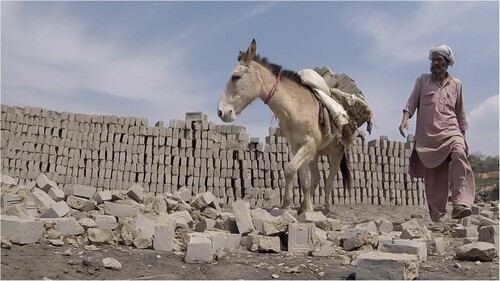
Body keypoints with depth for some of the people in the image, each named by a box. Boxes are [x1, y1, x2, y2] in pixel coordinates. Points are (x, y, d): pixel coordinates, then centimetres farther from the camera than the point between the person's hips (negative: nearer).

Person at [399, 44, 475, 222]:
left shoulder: (456, 84, 15)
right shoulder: (422, 80, 13)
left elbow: (460, 113, 19)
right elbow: (412, 102, 3)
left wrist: (464, 136, 15)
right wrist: (405, 118, -16)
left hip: (450, 132, 0)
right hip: (427, 135, 0)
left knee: (459, 154, -32)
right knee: (432, 179, 0)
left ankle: (461, 204, -39)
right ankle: (437, 218, 5)